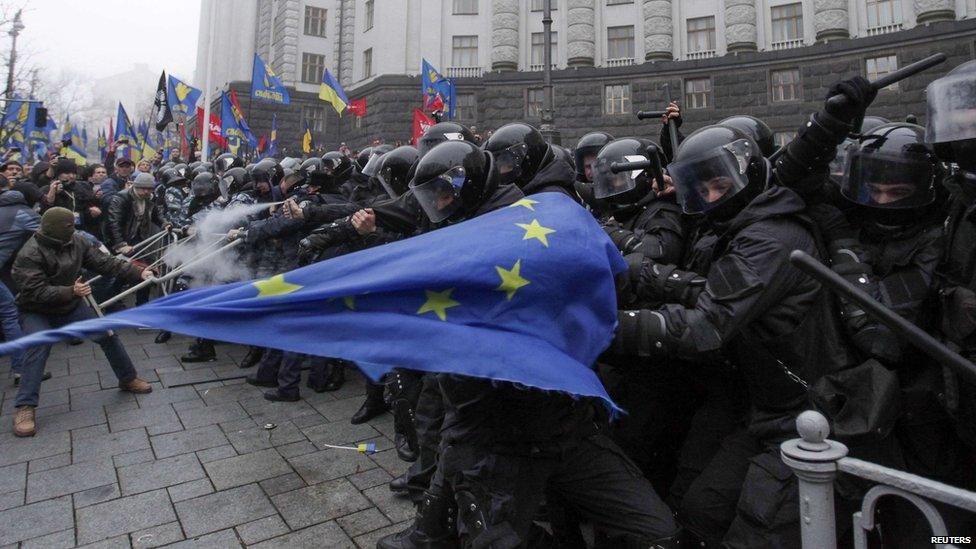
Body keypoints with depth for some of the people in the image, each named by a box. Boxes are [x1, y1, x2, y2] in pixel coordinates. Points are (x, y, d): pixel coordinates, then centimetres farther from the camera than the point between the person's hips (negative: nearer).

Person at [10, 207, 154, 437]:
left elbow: (104, 263, -9)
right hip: (37, 312, -5)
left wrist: (138, 273, -18)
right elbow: (36, 291, -30)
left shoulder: (76, 242, -12)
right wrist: (71, 291, -41)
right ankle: (25, 408, -15)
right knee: (37, 349, -25)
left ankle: (128, 379, 21)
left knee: (108, 335, 3)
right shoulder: (29, 255, -27)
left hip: (71, 306, 5)